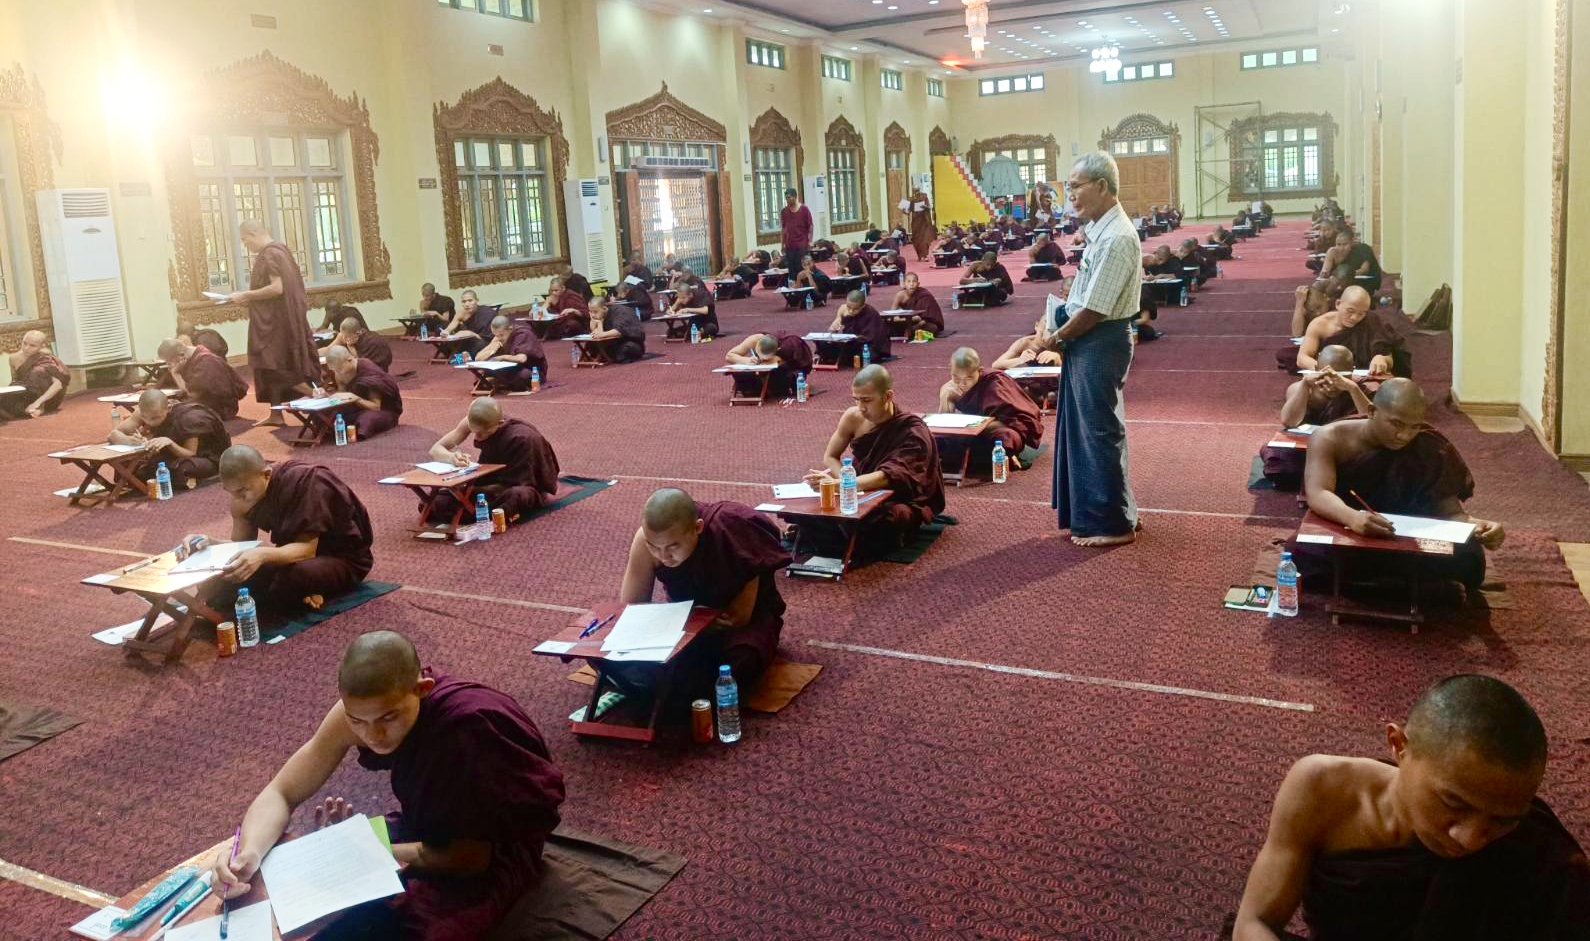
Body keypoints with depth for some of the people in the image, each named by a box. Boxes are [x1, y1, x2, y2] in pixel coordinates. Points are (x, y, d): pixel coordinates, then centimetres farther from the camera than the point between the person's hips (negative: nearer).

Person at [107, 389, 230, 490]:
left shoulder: (187, 417, -27)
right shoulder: (145, 412, -13)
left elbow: (191, 454, -24)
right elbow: (113, 435, -14)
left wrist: (169, 443, -43)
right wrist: (129, 439, -38)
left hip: (207, 456, -6)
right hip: (176, 454, 6)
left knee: (183, 467, -39)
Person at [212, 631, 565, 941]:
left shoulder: (468, 724, -36)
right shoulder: (359, 709, -18)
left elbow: (471, 856, -25)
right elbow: (281, 793, -8)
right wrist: (248, 852, -29)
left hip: (499, 847, -6)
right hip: (434, 825, 6)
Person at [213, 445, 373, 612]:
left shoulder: (305, 482, -27)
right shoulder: (247, 489, -6)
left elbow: (307, 548, -32)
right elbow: (241, 544, -3)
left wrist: (263, 555, -48)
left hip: (344, 557, -6)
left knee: (295, 577, -37)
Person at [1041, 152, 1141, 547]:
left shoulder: (1116, 238, -21)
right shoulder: (1098, 230, 8)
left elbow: (1094, 310, -22)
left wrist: (1057, 336, -9)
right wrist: (1060, 328, 6)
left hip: (1101, 343, -10)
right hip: (1085, 340, 10)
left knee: (1099, 431, 1)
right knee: (1079, 428, 17)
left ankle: (1114, 524, 14)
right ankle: (1088, 515, 30)